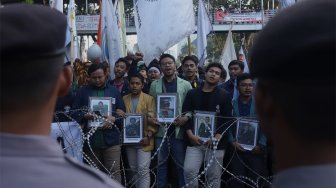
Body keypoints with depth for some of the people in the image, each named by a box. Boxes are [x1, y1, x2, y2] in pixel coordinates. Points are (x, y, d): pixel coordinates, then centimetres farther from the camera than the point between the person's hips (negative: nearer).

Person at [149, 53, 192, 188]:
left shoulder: (185, 84, 2)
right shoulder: (154, 85, 9)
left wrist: (186, 117, -16)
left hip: (178, 130, -2)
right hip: (161, 130, 2)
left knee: (181, 164, 7)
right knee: (161, 163, 12)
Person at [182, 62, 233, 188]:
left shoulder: (224, 96, 3)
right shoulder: (192, 93, 9)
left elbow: (227, 119, -3)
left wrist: (216, 138, -13)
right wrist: (190, 135, -9)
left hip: (216, 143, -1)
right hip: (195, 140, 1)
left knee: (213, 176, 4)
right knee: (189, 171, -10)